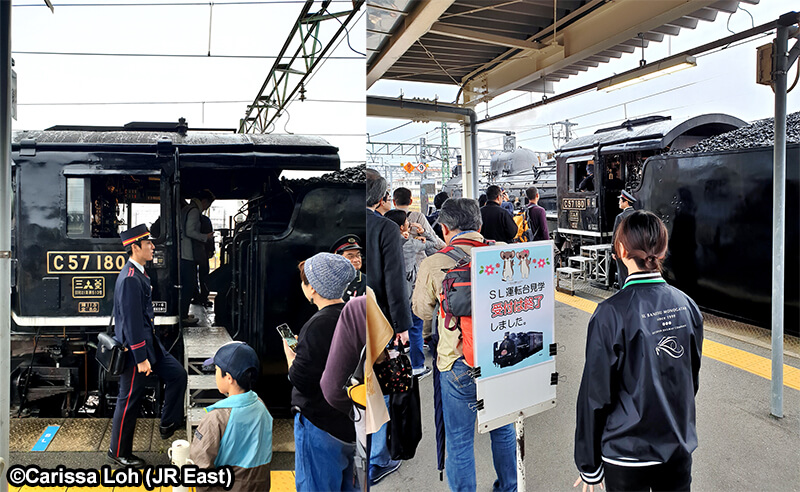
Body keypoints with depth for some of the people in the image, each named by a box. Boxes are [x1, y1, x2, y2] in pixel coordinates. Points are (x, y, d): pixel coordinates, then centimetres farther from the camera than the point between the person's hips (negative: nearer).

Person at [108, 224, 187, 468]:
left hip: (149, 343, 10)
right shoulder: (130, 279, -23)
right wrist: (141, 359, -22)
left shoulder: (139, 274, 8)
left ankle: (169, 424, 22)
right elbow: (131, 321, -25)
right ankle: (118, 453, 19)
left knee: (177, 374, 11)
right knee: (130, 400, 3)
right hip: (134, 348, -10)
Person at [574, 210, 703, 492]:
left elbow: (595, 393, -15)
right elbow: (692, 378, 9)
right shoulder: (687, 306, -3)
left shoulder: (611, 313, -19)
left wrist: (589, 465, -5)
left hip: (627, 455, -4)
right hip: (680, 449, 5)